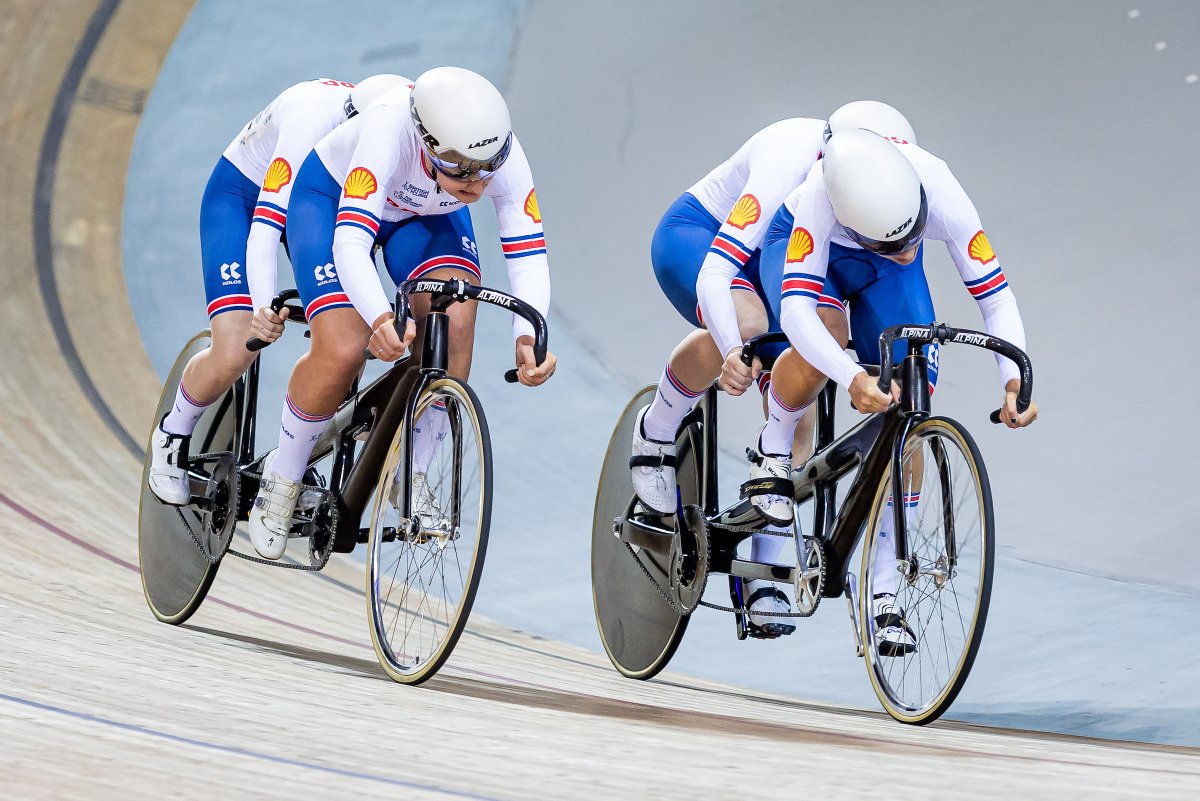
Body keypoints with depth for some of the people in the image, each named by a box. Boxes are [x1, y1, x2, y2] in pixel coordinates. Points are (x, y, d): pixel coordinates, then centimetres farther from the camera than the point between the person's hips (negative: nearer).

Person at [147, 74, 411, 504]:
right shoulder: (314, 119, -40)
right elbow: (264, 227, -43)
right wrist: (265, 307, -57)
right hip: (241, 197, -5)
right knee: (234, 356, -19)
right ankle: (172, 435, 11)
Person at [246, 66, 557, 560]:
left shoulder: (503, 155, -33)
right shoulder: (390, 132, -43)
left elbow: (528, 255, -29)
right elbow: (350, 243, -49)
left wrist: (528, 335, -47)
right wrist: (381, 318, -67)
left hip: (428, 216, 3)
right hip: (332, 198, -3)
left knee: (456, 318, -26)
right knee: (343, 351, -23)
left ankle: (411, 473, -8)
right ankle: (283, 476, 4)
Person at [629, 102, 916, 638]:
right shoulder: (787, 169, -39)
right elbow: (713, 277, -44)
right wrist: (733, 354, -60)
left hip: (769, 259, 6)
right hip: (692, 236, -6)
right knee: (748, 322, -38)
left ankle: (764, 576, -2)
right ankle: (654, 437, -12)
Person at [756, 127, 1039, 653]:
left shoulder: (941, 194, -38)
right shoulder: (823, 196, -43)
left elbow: (995, 294, -32)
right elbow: (795, 309, -48)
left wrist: (1014, 379, -48)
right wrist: (853, 379, -62)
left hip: (880, 274, 3)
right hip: (806, 248, -2)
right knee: (822, 344, -37)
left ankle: (884, 596, -3)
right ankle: (773, 448, -5)